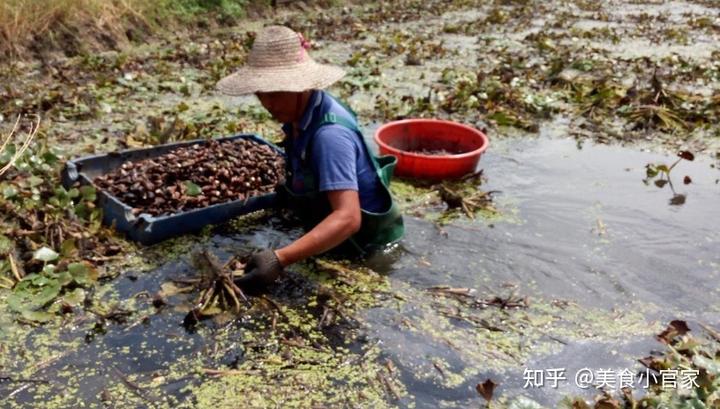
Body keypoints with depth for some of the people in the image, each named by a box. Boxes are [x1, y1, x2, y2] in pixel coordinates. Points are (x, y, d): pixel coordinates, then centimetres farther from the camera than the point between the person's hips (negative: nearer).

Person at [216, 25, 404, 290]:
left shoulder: (330, 133, -31)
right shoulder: (299, 113, -5)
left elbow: (347, 218, -41)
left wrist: (280, 259, -48)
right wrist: (289, 193, -3)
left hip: (365, 246, -8)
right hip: (336, 240, 8)